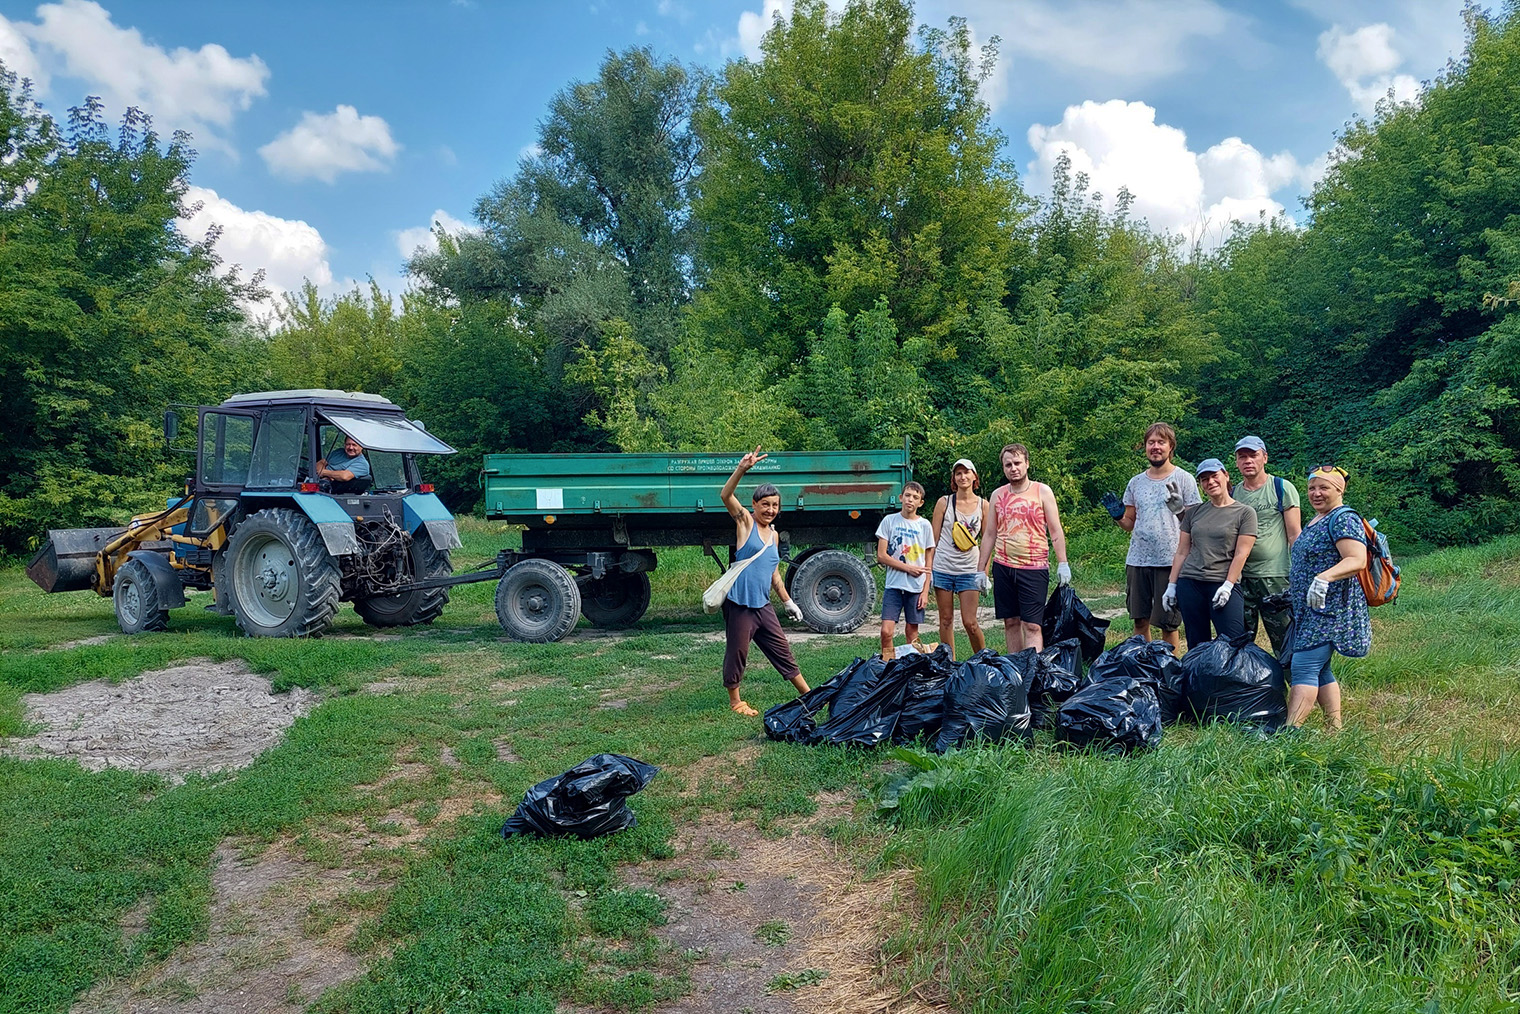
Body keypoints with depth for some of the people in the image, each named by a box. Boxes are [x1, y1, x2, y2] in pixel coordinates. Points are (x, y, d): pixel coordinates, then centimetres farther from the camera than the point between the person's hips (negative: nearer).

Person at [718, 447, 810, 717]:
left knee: (783, 652, 13)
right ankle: (735, 702, 20)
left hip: (763, 606, 6)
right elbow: (726, 495, -22)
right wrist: (742, 469, -36)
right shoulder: (745, 522, -4)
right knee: (737, 654, 3)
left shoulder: (773, 534, 15)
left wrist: (788, 601, 25)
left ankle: (808, 696, 23)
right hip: (739, 604, -6)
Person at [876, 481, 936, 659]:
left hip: (916, 588, 1)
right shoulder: (890, 521, 2)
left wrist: (925, 591, -1)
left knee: (912, 634, 4)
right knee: (886, 631, -11)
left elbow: (928, 563, 7)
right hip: (894, 585, -1)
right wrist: (909, 568, -8)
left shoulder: (924, 525, 5)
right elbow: (881, 556, -2)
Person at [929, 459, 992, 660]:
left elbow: (987, 541, 7)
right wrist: (928, 569, 0)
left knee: (970, 622, -5)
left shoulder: (983, 505, 4)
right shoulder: (944, 502, 3)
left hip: (969, 570, -1)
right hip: (943, 568, 1)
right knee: (946, 620, 5)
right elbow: (933, 538, 5)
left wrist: (984, 572, 2)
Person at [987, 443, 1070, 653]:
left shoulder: (1042, 491, 1)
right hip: (1002, 567, 3)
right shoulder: (997, 495, 10)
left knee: (1031, 625, -7)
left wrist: (1062, 563, -6)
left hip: (1034, 567, -3)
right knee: (1010, 622, 8)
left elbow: (1056, 531, 2)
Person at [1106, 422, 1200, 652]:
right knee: (1140, 620, 9)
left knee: (1168, 624, 1)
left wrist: (1180, 510, -21)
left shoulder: (1183, 479, 0)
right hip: (1137, 560, 4)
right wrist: (1118, 516, -3)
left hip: (1169, 561, -4)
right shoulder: (1136, 482, 13)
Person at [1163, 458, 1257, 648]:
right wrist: (1172, 585, 8)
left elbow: (1241, 554, -4)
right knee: (1196, 645, 5)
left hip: (1224, 584, -3)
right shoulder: (1194, 512, 13)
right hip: (1189, 583, 4)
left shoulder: (1244, 513, 2)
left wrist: (1227, 586, -13)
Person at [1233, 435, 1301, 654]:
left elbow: (1294, 535, -4)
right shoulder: (1233, 493, 12)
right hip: (1240, 577, 5)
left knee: (1284, 643, -2)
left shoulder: (1282, 488, -2)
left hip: (1275, 577, -5)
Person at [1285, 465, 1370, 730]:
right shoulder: (1316, 520, 19)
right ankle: (1335, 727, 17)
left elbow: (1357, 560, -25)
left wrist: (1324, 578, -38)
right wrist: (1291, 591, 29)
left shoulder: (1343, 519, -11)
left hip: (1330, 608, -10)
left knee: (1303, 668, -14)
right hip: (1311, 609, 10)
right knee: (1320, 671, 11)